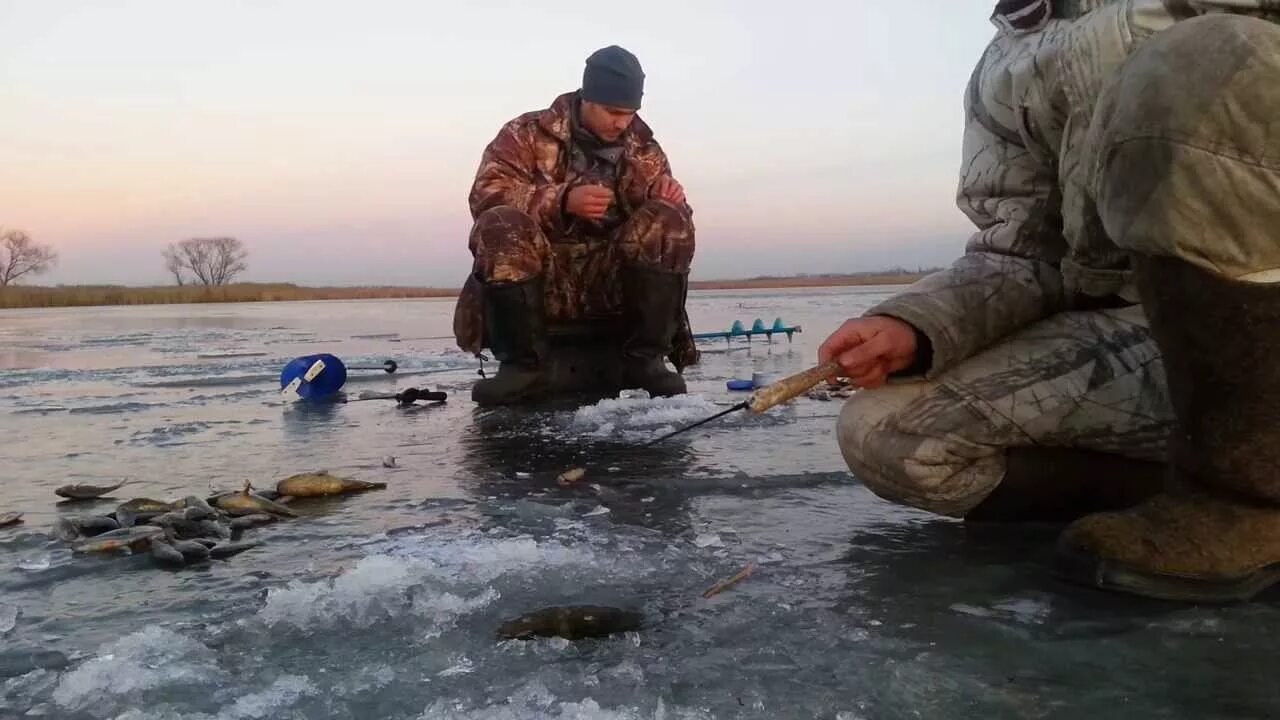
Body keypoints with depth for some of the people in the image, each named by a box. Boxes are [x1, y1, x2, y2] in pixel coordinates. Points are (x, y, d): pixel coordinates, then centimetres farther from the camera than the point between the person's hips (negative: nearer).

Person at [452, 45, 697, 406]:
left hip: (613, 284, 2)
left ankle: (644, 359, -16)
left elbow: (663, 214, 11)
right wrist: (562, 200, -24)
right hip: (539, 282, -2)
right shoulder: (528, 133, 1)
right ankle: (524, 364, -22)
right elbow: (485, 195, -11)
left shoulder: (644, 149, 11)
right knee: (500, 224, -30)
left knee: (669, 221, -21)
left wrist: (669, 197, -14)